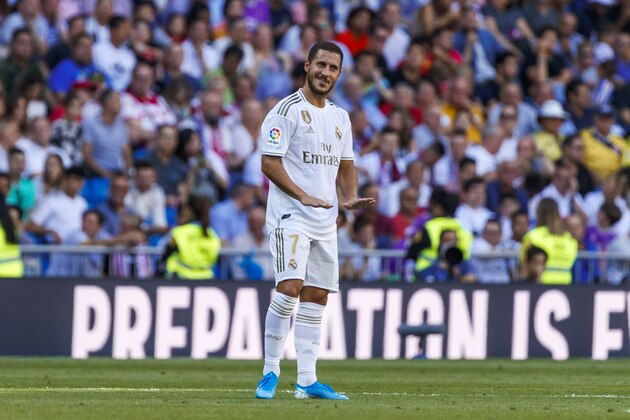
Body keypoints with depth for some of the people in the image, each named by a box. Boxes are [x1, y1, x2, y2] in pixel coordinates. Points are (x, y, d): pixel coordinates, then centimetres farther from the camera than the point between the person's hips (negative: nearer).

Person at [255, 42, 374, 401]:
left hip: (326, 219, 7)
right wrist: (303, 196, -19)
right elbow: (270, 162, -12)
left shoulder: (340, 117, 15)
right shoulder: (287, 111, -7)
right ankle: (271, 372, -11)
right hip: (290, 215, -7)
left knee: (317, 296, 6)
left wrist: (351, 198, 4)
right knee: (289, 288, -19)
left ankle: (307, 380, 8)